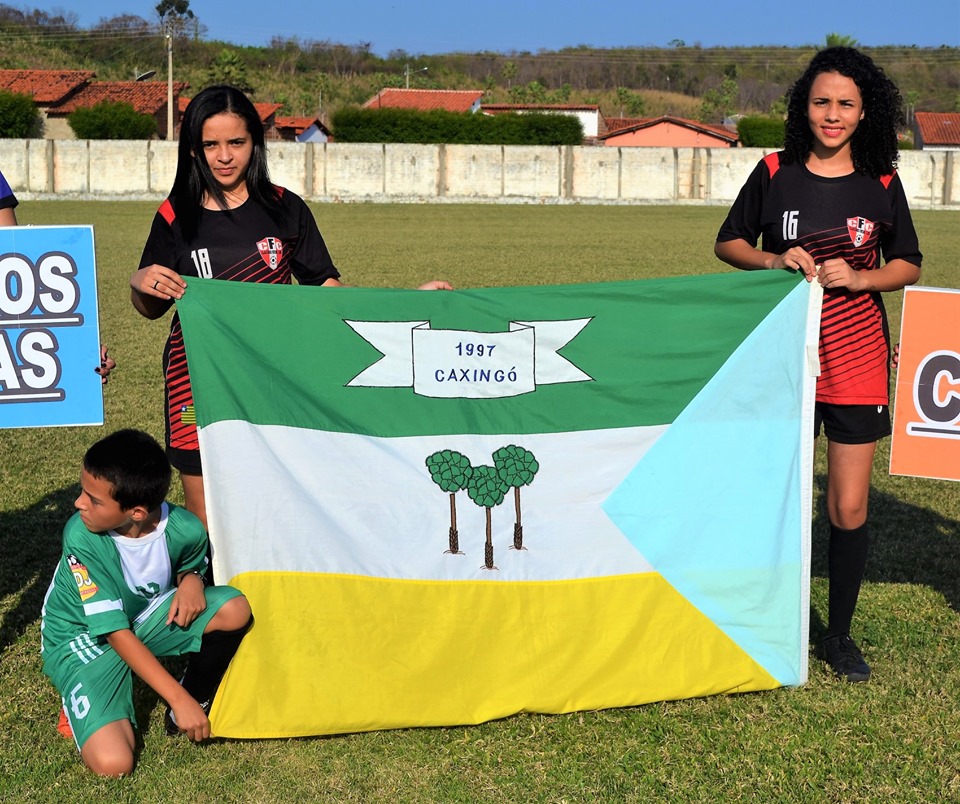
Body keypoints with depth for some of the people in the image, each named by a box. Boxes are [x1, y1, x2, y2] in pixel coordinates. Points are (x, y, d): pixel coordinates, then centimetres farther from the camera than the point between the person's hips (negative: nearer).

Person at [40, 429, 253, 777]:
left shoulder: (185, 530, -21)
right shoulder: (82, 538, -31)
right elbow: (116, 631, -27)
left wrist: (191, 579, -20)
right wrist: (178, 698, -30)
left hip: (146, 616, 4)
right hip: (84, 637, -4)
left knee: (235, 609, -23)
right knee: (113, 763, -25)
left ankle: (197, 700, 1)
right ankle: (82, 699, 8)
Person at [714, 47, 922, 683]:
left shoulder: (881, 184, 2)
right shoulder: (774, 174, 1)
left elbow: (909, 266, 7)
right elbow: (728, 243, 8)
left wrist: (857, 277, -11)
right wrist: (773, 261, -11)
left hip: (857, 358, 0)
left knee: (849, 509, 3)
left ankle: (840, 635, 21)